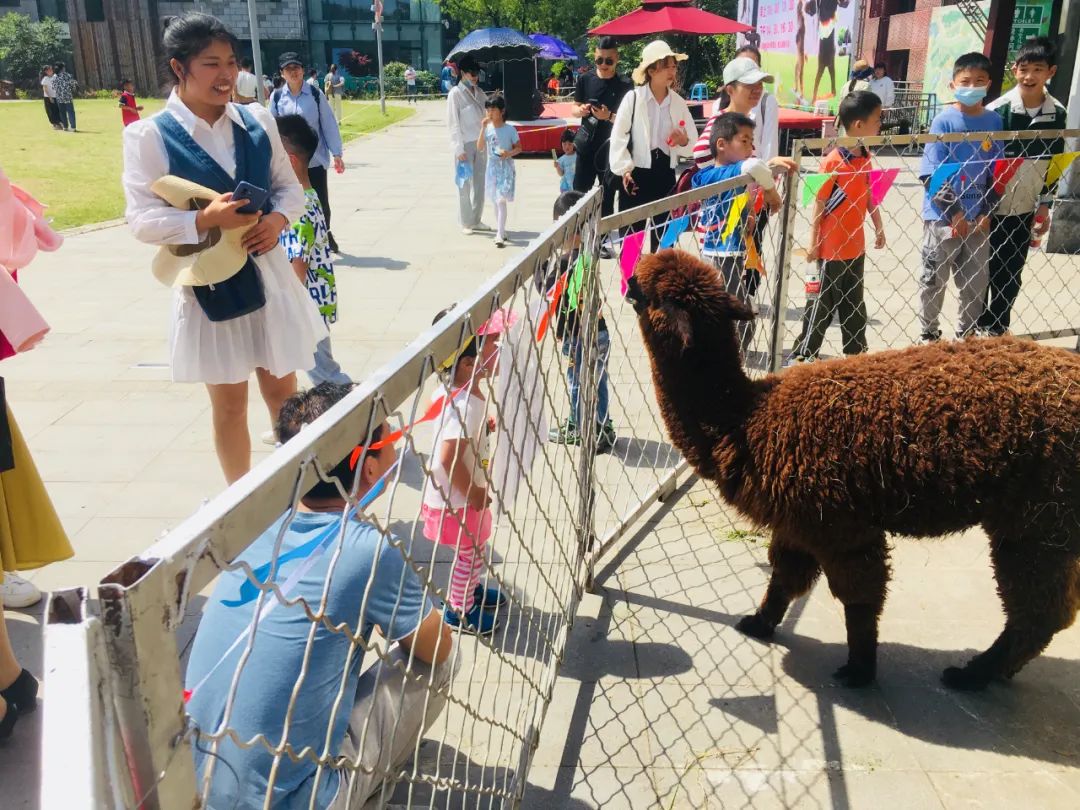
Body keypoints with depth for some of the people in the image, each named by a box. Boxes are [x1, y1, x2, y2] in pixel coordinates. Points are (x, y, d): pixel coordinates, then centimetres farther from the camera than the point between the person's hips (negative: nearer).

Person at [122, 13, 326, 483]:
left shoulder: (257, 121, 2)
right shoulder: (150, 136, -11)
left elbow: (289, 186, 8)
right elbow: (143, 220, -13)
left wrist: (278, 219, -13)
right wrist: (205, 220, -29)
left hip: (268, 275, 3)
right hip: (208, 283, -3)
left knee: (283, 392, 15)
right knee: (229, 403, 11)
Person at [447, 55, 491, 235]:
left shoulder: (478, 91, 9)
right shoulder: (456, 93, -8)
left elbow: (486, 114, 14)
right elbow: (453, 123, -10)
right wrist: (459, 148, -15)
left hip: (480, 143, 6)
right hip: (465, 145, -6)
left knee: (480, 183, 10)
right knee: (465, 184, 1)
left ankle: (476, 220, 20)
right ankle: (466, 223, 9)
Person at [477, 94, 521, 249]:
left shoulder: (510, 129, -7)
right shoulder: (487, 128, 1)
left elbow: (519, 148, -1)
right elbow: (479, 148, -6)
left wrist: (509, 153, -20)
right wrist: (483, 129, -13)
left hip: (506, 168, -5)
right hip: (492, 168, 5)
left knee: (501, 200, -12)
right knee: (495, 201, 13)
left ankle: (500, 235, -14)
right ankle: (500, 230, 26)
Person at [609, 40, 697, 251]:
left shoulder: (679, 102, 6)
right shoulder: (633, 98, -5)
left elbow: (692, 142, 11)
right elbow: (618, 136, -5)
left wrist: (684, 142, -12)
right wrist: (624, 168, -12)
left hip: (666, 174, 4)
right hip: (636, 174, -4)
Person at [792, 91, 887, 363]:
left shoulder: (866, 157, 4)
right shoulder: (833, 162, -18)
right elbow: (819, 204, -15)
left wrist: (879, 228, 18)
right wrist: (814, 243, -14)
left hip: (856, 244, 7)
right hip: (831, 247, -7)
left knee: (854, 301, 17)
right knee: (823, 302, 2)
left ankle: (856, 350, 30)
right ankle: (803, 353, 14)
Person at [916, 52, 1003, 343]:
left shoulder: (994, 121, 6)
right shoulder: (944, 121, -7)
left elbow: (997, 172, 9)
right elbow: (932, 174, -10)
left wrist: (987, 212, -1)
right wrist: (954, 212, -13)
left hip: (978, 217, 4)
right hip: (943, 216, -4)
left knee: (976, 281, 10)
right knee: (934, 279, 5)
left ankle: (966, 334, 25)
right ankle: (929, 334, 20)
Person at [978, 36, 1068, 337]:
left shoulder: (1057, 113, 0)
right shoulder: (996, 110, -12)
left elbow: (1055, 164, 9)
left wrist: (1044, 207, 8)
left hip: (1025, 209, 4)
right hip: (991, 207, -3)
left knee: (1011, 276, 11)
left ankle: (998, 330, 25)